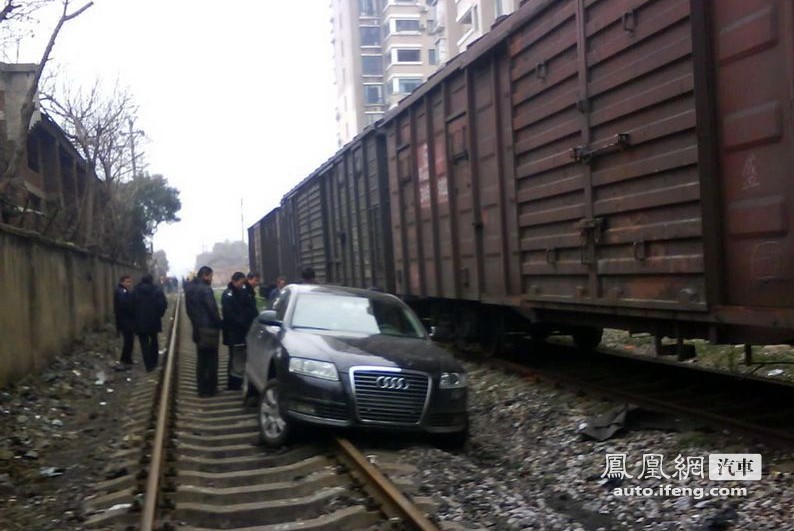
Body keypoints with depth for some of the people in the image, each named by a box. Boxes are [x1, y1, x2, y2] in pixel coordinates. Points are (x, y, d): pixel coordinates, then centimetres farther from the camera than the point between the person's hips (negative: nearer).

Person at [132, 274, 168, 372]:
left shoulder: (135, 291, 1)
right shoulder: (157, 291, -4)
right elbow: (164, 304, -12)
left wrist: (136, 317, 5)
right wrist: (159, 314, 1)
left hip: (140, 321, -1)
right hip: (154, 320, 1)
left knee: (144, 343, 3)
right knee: (154, 341, 20)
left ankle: (149, 366, -1)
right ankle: (153, 363, 24)